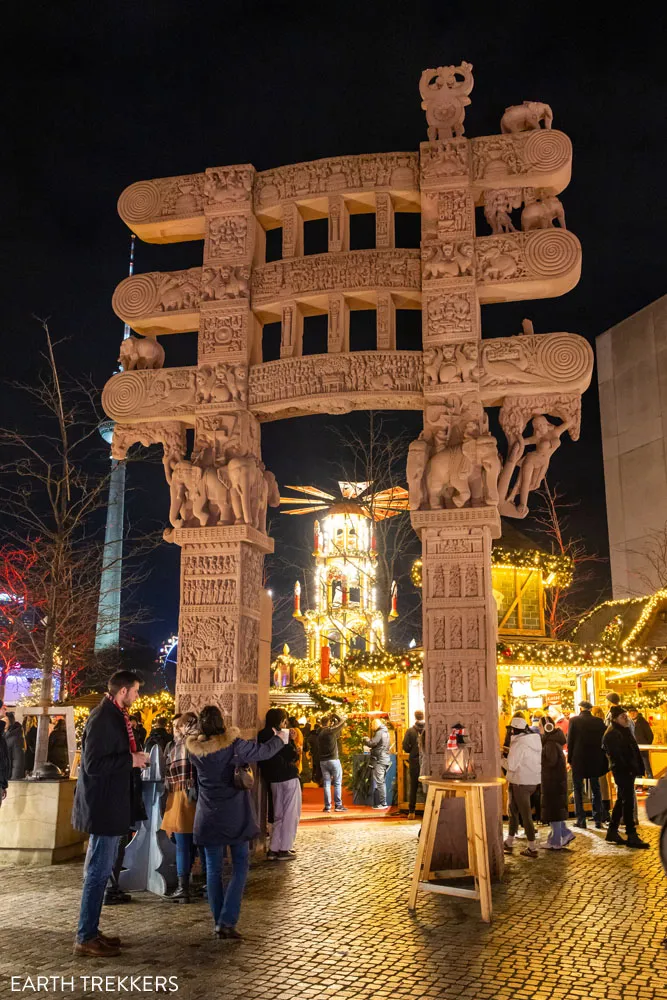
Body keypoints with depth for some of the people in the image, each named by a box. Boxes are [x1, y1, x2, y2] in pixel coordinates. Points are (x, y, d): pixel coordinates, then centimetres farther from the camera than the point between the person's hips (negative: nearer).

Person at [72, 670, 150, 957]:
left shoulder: (114, 716, 11)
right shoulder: (102, 718, -19)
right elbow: (94, 764, -25)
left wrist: (132, 758, 6)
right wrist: (131, 760, -18)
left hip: (110, 805, 10)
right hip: (103, 806, -10)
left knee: (101, 870, 16)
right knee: (98, 871, -3)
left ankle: (91, 931, 25)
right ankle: (85, 938, 6)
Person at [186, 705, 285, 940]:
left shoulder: (195, 750, -5)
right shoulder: (234, 745, -14)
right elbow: (264, 751, -4)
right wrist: (280, 738, 16)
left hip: (208, 817, 3)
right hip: (235, 816, -3)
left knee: (213, 870, 12)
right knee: (240, 866, 6)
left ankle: (219, 922, 17)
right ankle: (227, 922, -3)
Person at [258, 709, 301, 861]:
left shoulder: (262, 735, 6)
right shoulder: (279, 736, -15)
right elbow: (294, 756, -12)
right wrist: (290, 740, -4)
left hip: (274, 779, 8)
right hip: (289, 778, -8)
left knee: (278, 815, 16)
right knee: (291, 815, 2)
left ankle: (273, 849, 15)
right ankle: (284, 849, 2)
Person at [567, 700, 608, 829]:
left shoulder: (574, 720, -8)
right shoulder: (599, 722, -2)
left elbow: (570, 741, -7)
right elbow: (603, 741, 2)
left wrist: (570, 759, 2)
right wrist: (603, 761, 11)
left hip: (578, 760, -2)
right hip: (595, 760, 2)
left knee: (578, 789, 7)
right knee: (596, 790, 13)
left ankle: (581, 820, 5)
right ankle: (598, 820, 11)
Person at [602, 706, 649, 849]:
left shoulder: (625, 731, 15)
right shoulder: (611, 735, -14)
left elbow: (634, 751, 16)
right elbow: (617, 756, -19)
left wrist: (638, 768, 9)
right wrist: (628, 769, -20)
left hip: (628, 771, 10)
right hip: (622, 772, -10)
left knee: (622, 801, 15)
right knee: (628, 802, -8)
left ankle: (612, 832, 24)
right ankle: (631, 836, -4)